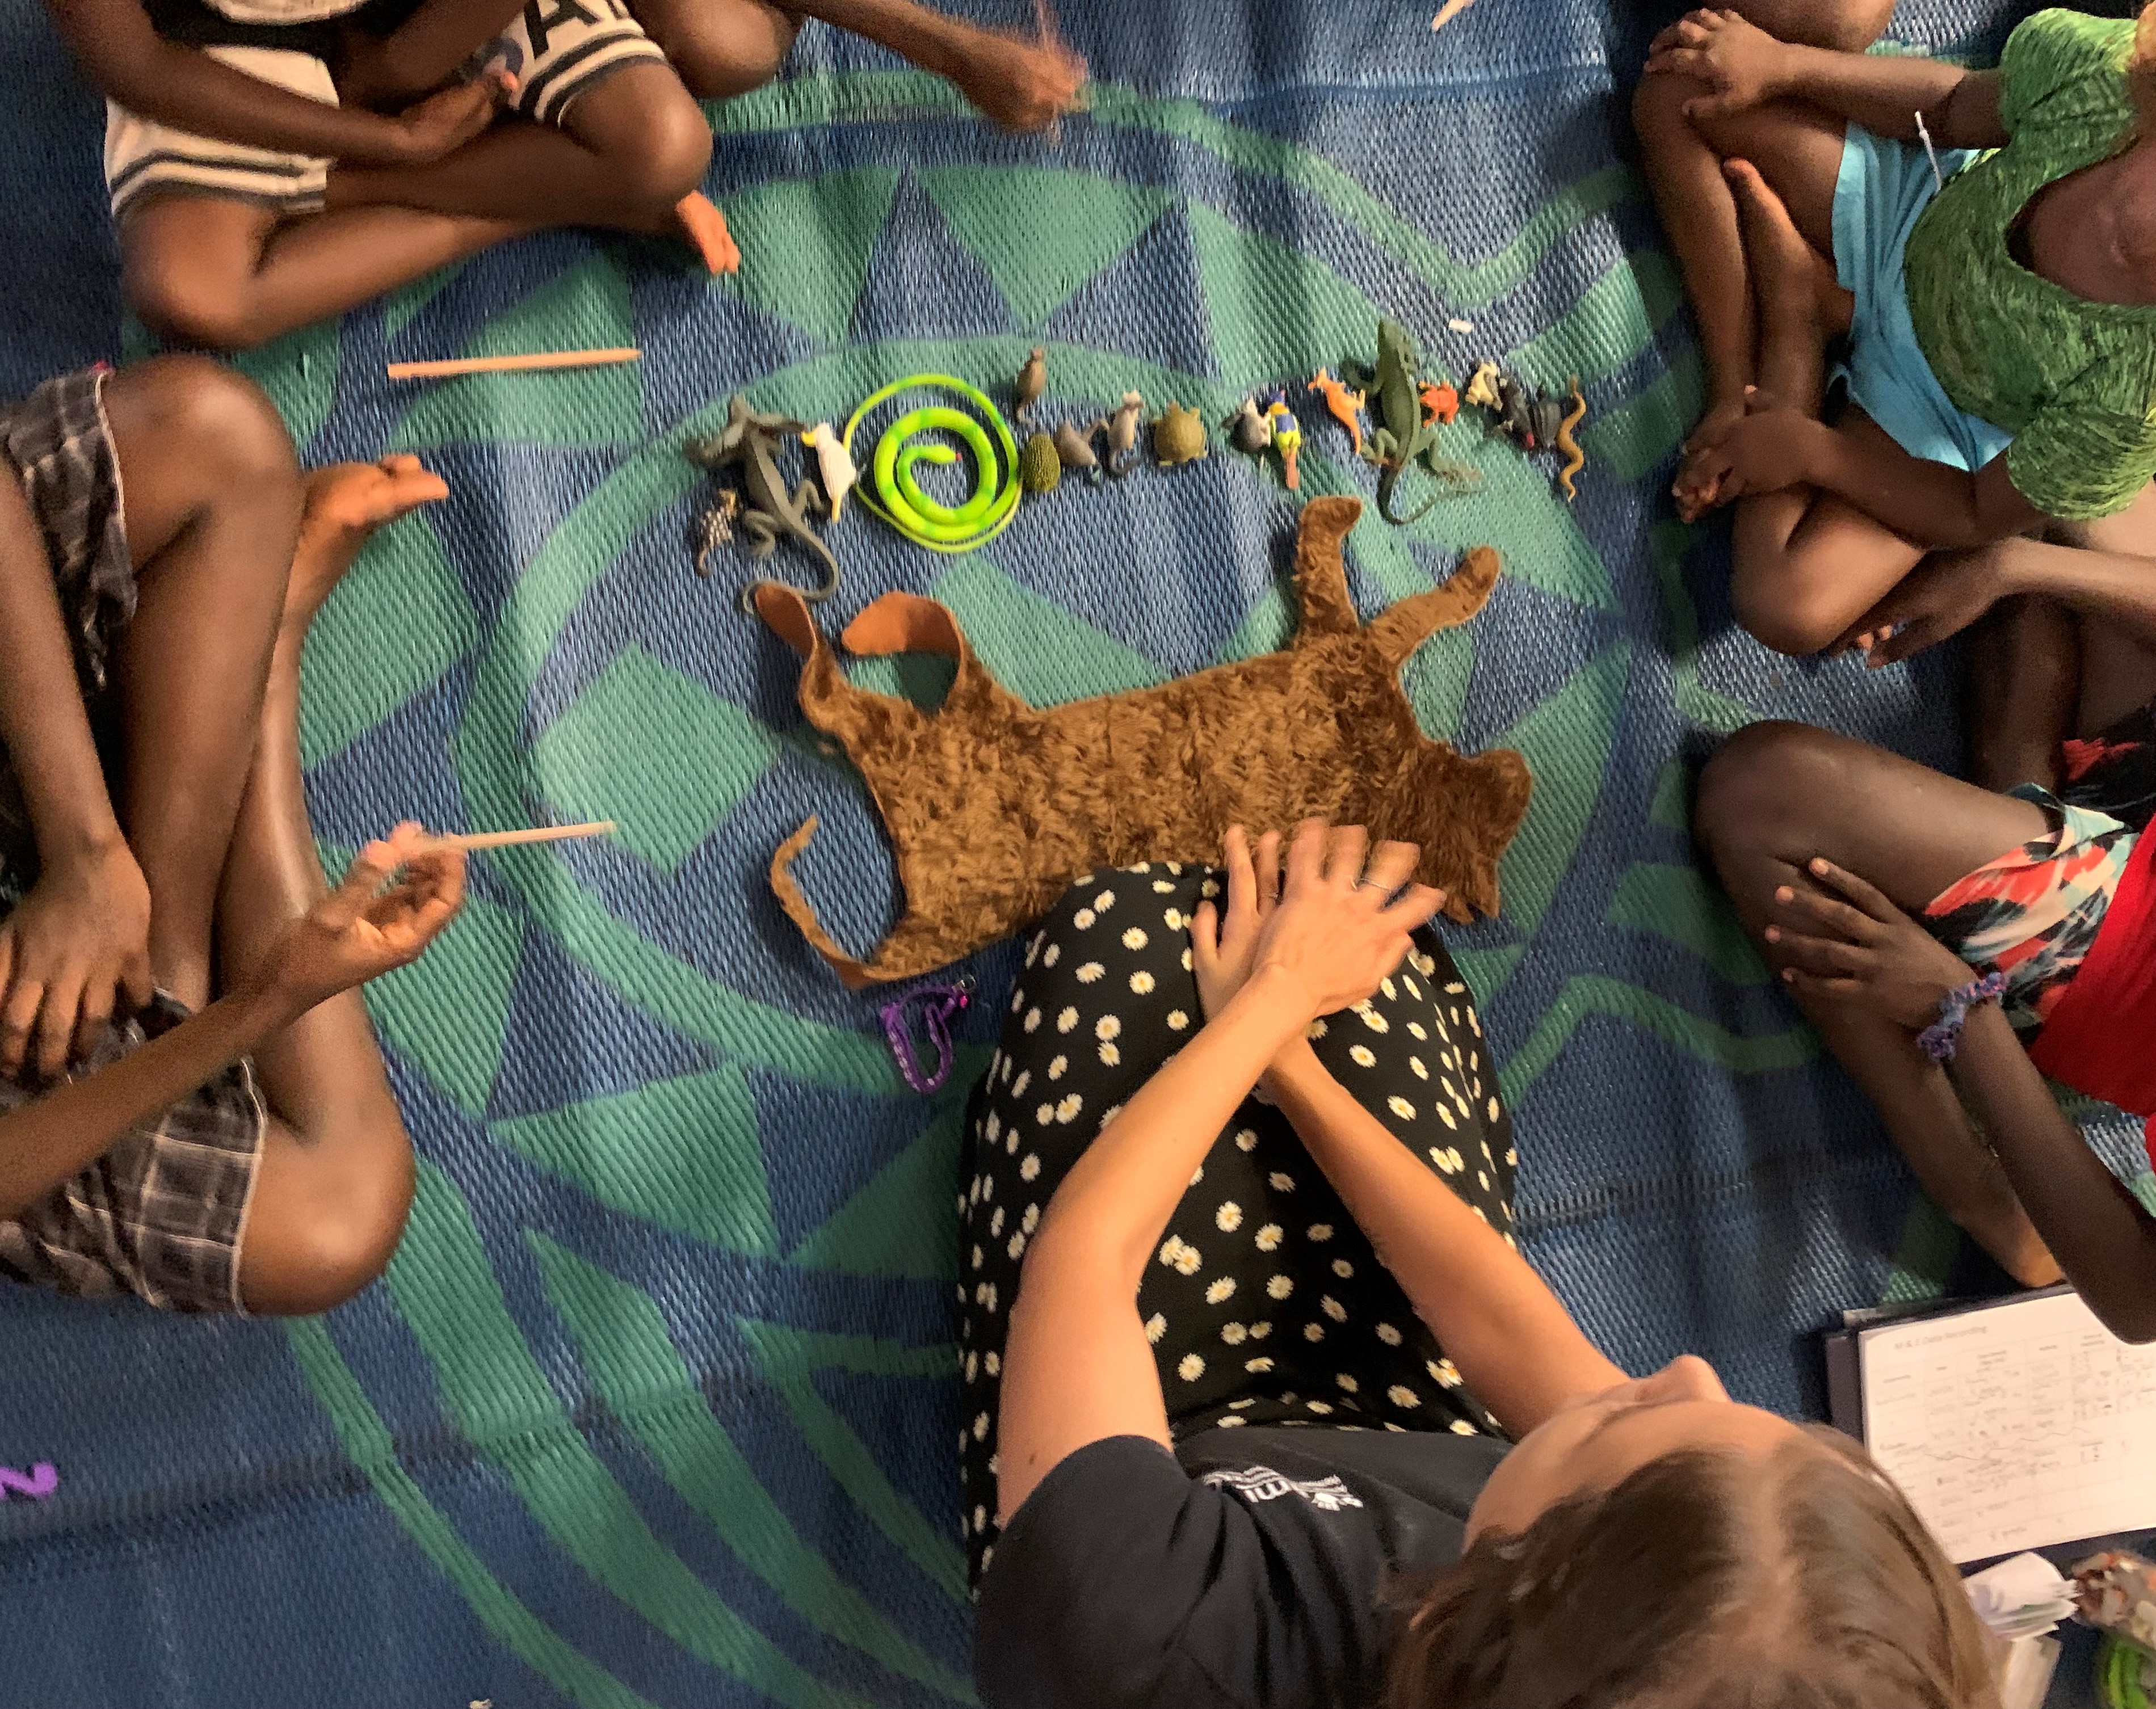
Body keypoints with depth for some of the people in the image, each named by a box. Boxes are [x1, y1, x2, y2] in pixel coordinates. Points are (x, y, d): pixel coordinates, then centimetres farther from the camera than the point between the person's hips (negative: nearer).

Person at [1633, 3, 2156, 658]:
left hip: (1959, 416, -3)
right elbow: (1958, 105, -7)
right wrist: (1783, 65, -14)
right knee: (1676, 90, -12)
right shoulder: (2103, 62, -34)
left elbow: (1982, 517, -21)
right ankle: (1734, 391, -4)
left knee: (1788, 610, -22)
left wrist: (1811, 451, -15)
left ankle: (1795, 313, -3)